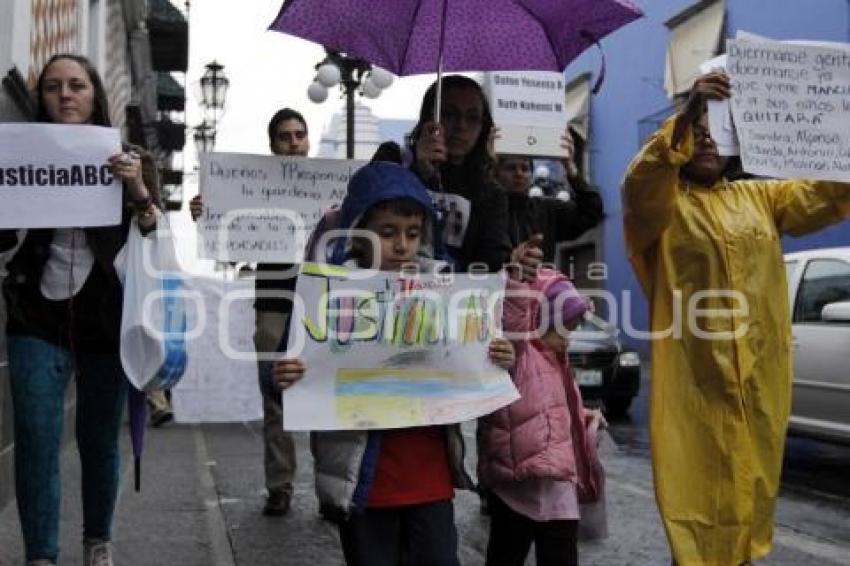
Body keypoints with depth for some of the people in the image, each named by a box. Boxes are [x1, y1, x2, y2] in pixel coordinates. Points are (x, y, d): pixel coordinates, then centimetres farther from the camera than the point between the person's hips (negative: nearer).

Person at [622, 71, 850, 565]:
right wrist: (686, 114, -34)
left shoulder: (760, 197, 14)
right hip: (696, 371, -4)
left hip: (761, 371, 4)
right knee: (697, 475, -2)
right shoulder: (663, 203, 1)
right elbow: (640, 185, -21)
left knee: (754, 470, 12)